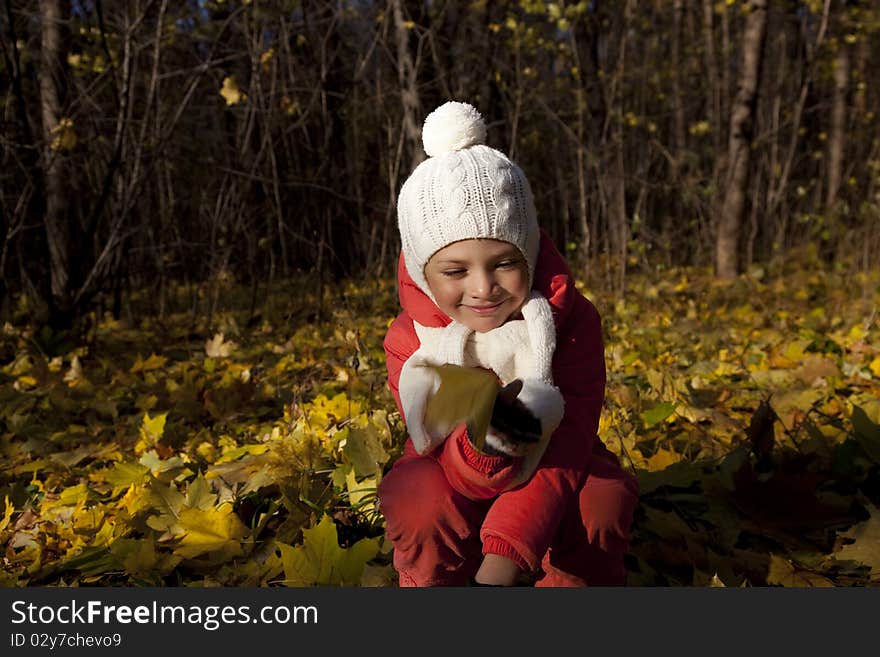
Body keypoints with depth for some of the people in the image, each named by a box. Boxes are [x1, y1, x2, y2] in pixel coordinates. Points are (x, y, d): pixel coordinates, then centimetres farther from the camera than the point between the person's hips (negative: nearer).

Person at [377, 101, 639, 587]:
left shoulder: (573, 322, -23)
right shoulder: (410, 341, -20)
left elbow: (566, 444, -31)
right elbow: (454, 469, -23)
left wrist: (499, 567, -43)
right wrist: (483, 445, -51)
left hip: (550, 477, 0)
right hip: (457, 478, 1)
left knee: (604, 500, -32)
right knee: (419, 500, -32)